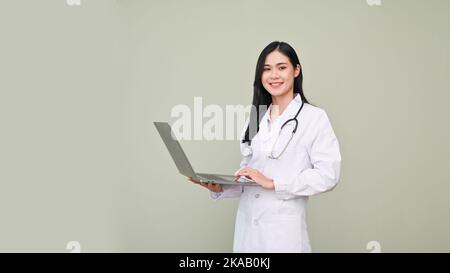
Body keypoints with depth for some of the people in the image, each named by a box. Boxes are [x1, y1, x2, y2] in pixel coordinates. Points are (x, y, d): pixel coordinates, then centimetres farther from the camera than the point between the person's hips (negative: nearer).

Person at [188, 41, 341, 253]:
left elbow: (328, 175, -13)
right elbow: (249, 178, 12)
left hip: (283, 230, -5)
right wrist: (221, 188, -5)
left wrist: (273, 183, -17)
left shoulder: (315, 117, -6)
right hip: (247, 226, 5)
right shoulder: (256, 119, 10)